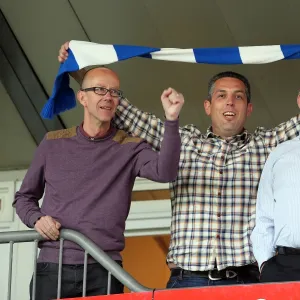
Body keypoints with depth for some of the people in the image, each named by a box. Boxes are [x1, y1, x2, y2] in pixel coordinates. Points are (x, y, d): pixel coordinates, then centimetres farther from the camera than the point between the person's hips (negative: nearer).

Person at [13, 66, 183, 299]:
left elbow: (165, 172, -15)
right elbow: (24, 196, 20)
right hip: (52, 268, 1)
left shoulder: (130, 148, 5)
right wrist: (36, 218, -2)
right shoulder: (54, 143, 11)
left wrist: (172, 121, -27)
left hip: (103, 272, -1)